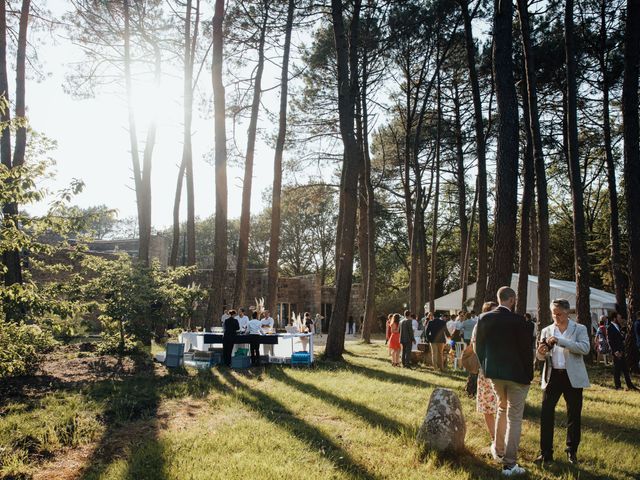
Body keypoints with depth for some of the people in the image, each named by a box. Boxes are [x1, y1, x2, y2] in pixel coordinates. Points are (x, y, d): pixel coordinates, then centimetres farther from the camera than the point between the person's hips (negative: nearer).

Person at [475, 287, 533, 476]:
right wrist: (529, 375, -2)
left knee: (502, 409, 26)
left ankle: (498, 450, 36)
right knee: (514, 418, 2)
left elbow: (479, 346, 3)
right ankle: (509, 464, 4)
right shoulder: (518, 320, -18)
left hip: (494, 373, 5)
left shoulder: (484, 318, -3)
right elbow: (526, 349, -13)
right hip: (516, 374, -5)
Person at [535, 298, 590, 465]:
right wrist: (540, 352, -16)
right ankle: (546, 453, 7)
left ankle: (572, 451, 24)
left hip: (572, 377, -2)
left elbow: (585, 348, -18)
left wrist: (560, 341, -25)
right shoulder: (546, 331, 8)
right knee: (546, 414, -1)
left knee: (574, 415, 8)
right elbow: (540, 357, 9)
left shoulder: (579, 329, 0)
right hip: (552, 376, 2)